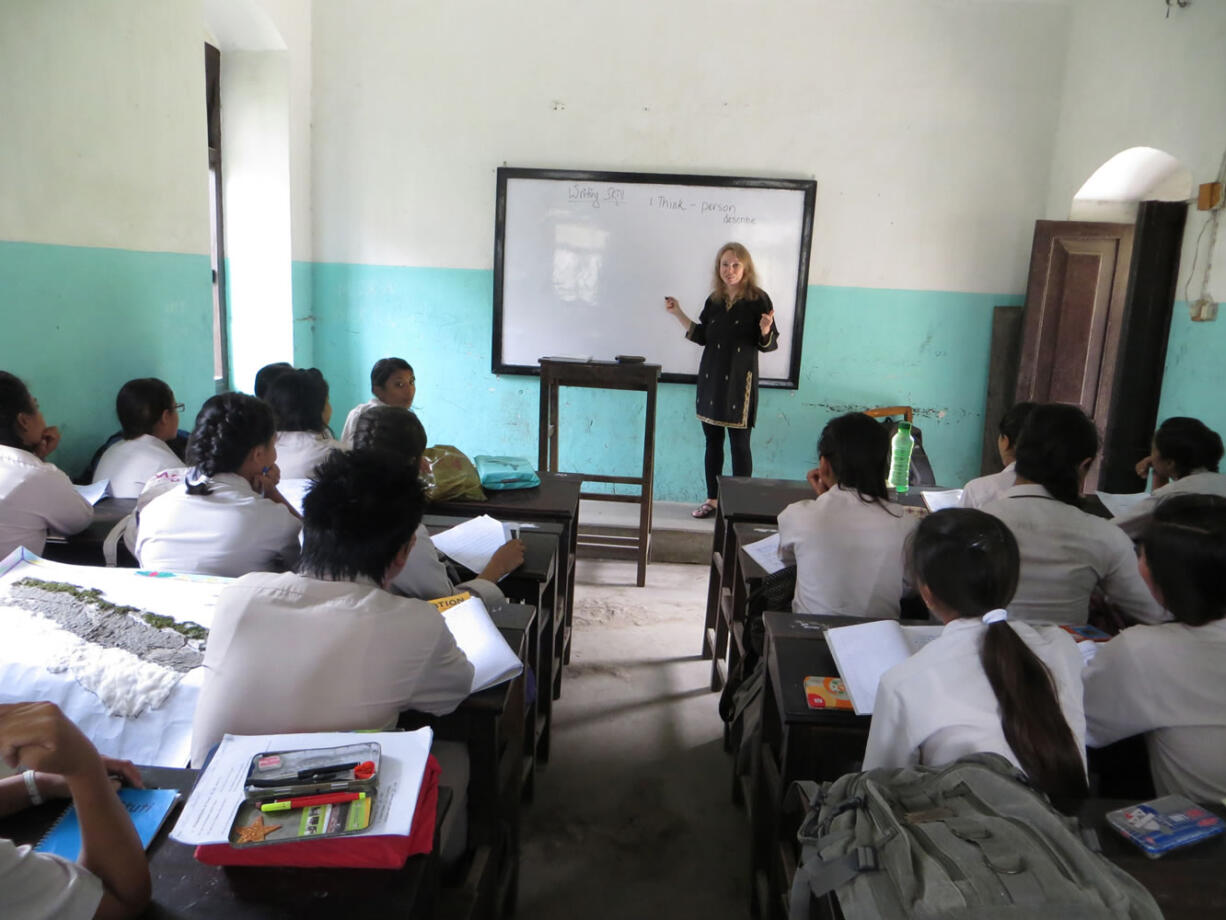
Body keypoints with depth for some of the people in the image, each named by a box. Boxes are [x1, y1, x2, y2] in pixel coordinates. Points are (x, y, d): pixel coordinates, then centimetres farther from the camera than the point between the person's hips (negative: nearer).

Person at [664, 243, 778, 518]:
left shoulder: (758, 300, -7)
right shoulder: (714, 300, 8)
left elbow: (769, 344, -6)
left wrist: (766, 331, -27)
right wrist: (678, 314, 11)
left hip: (740, 381, -5)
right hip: (711, 378, 6)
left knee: (739, 443, -1)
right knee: (712, 440, 11)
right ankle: (712, 499, 21)